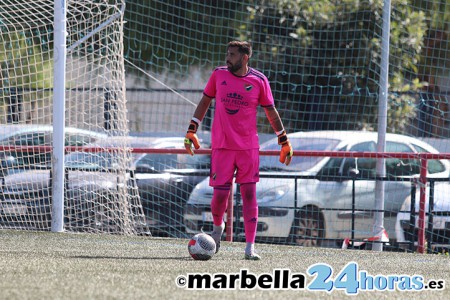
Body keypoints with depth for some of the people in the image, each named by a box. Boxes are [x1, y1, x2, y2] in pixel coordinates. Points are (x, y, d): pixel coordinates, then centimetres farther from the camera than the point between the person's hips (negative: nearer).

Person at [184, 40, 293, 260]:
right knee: (220, 194, -4)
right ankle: (217, 227, 29)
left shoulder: (259, 81, -1)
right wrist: (191, 130, 9)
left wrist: (284, 142, 9)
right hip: (222, 145, 0)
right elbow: (205, 101, 13)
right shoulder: (218, 75, 2)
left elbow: (271, 111, 9)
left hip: (249, 147, 0)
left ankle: (250, 247, -4)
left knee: (249, 194, -5)